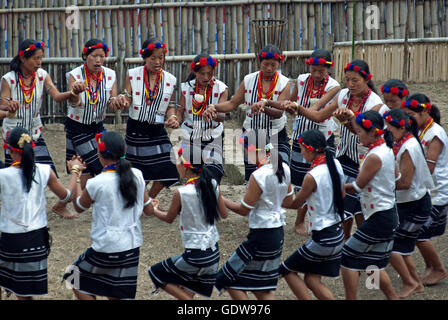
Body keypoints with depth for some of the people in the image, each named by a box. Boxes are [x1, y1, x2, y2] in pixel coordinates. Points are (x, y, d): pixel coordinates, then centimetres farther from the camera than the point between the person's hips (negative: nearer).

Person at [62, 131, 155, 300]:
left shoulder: (96, 183, -17)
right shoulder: (136, 175, -3)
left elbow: (79, 207, 4)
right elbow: (149, 210, 8)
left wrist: (75, 175, 14)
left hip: (107, 250, -5)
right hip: (132, 248, 5)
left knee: (77, 280, 18)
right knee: (118, 296, 14)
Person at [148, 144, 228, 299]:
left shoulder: (181, 193, -18)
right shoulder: (213, 185, -3)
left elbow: (169, 218, 0)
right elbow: (224, 215, 7)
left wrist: (154, 210, 20)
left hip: (194, 255, -6)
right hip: (214, 252, 6)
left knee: (157, 274, 12)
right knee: (187, 291, 21)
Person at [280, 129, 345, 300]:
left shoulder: (312, 176, -21)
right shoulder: (335, 165, 2)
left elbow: (295, 203, -7)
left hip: (323, 239, -8)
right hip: (337, 234, 8)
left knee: (287, 269, 8)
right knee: (312, 279, 14)